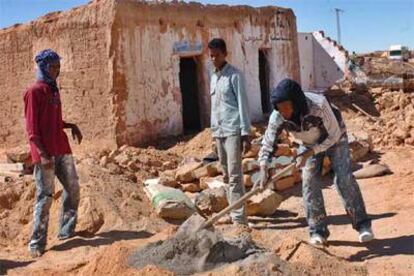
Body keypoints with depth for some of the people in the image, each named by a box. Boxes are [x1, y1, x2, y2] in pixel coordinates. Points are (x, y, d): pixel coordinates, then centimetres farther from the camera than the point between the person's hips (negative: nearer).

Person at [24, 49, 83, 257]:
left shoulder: (53, 90, 16)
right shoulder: (34, 92, -9)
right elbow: (32, 127, -13)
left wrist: (71, 126, 8)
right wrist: (42, 154, -20)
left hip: (62, 150, 8)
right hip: (45, 153, -8)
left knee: (73, 189, 11)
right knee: (45, 196, -5)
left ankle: (67, 232, 25)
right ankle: (37, 243, 5)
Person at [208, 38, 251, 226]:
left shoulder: (234, 75, -6)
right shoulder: (213, 76, 16)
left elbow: (243, 104, -10)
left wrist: (246, 134, -15)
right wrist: (214, 130, 16)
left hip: (233, 130, -8)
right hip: (218, 132, 8)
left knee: (234, 175, -10)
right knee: (227, 175, 11)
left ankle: (239, 218, -8)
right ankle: (234, 213, 19)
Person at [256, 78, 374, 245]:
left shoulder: (319, 105, -40)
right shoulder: (277, 117, -29)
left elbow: (334, 135, -28)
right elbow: (267, 146, -23)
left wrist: (310, 153, -34)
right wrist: (263, 171, -38)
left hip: (334, 138, -3)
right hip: (308, 144, 3)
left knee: (344, 179, -12)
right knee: (309, 183, -7)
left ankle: (362, 224, -1)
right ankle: (318, 230, 5)